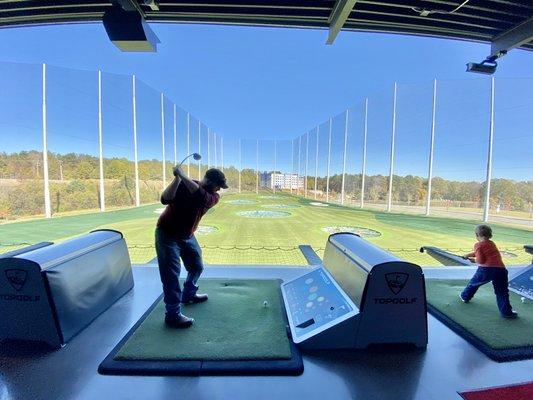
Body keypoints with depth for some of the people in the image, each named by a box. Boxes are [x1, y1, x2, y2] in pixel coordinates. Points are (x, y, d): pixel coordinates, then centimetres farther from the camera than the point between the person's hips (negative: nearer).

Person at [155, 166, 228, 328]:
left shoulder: (214, 197, -11)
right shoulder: (182, 185, -20)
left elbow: (201, 196, -33)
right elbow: (165, 199, -35)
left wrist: (183, 176, -38)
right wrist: (177, 177, -42)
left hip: (187, 236, 6)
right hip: (167, 235, -5)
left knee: (197, 267, 17)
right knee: (171, 274, -6)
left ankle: (189, 294, 42)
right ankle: (173, 314, 5)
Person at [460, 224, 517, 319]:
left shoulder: (478, 245, -2)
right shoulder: (492, 244, 18)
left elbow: (480, 260, -9)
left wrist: (474, 260, 10)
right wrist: (468, 255, 28)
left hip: (486, 269, -4)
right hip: (501, 269, 4)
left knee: (474, 282, 19)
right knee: (502, 293, 12)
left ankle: (465, 297, 33)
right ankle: (506, 312, 10)